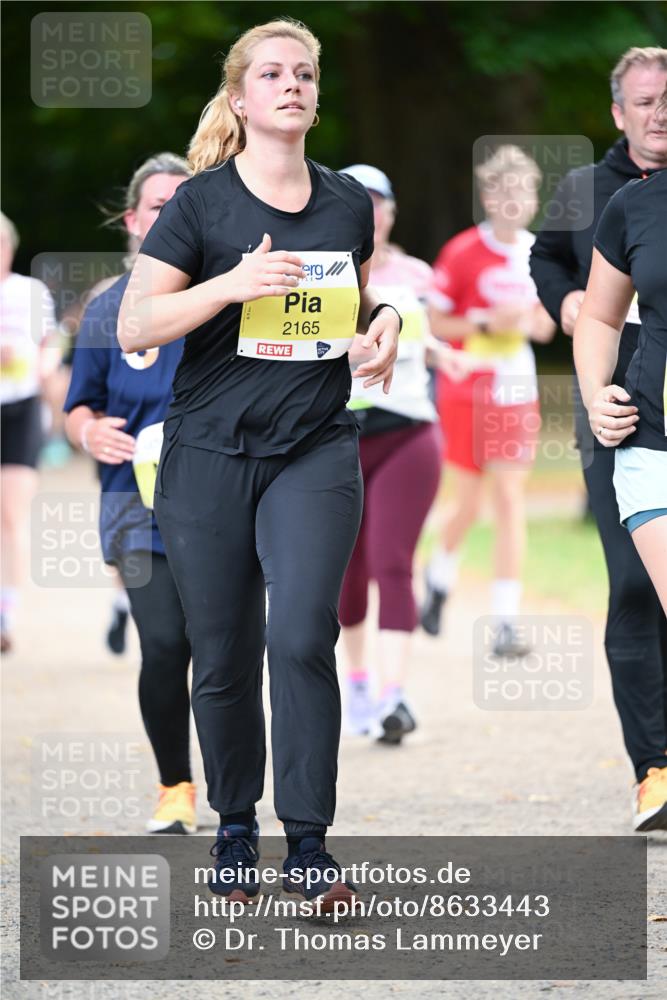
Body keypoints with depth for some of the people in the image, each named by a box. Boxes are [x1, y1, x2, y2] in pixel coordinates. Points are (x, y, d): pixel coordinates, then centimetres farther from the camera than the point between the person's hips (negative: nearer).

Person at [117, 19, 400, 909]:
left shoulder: (348, 202, 7)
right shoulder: (203, 202, -3)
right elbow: (135, 325, -8)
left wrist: (384, 321, 1)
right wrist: (233, 284, -21)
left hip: (316, 451, 1)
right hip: (210, 456, -1)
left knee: (303, 636, -16)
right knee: (222, 659, 5)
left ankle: (307, 841, -8)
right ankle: (235, 829, 23)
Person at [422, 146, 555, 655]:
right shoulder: (462, 253, -9)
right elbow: (433, 322, -8)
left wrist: (533, 321, -7)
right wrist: (486, 323, -20)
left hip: (517, 393, 3)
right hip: (467, 391, -3)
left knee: (511, 501, -4)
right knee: (470, 504, 3)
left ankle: (506, 622, -4)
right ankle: (441, 575, 35)